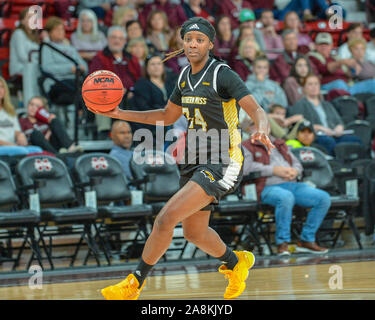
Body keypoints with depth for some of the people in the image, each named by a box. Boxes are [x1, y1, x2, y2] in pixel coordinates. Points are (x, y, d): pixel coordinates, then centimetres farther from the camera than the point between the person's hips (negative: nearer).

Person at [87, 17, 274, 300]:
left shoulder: (222, 75, -13)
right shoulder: (186, 76, 9)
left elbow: (257, 110, -18)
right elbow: (168, 116, 22)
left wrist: (262, 131, -41)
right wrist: (121, 114, 15)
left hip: (222, 163, -8)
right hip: (195, 162, 8)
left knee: (167, 217, -18)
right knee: (194, 233, 19)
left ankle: (136, 282, -4)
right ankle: (236, 262, 46)